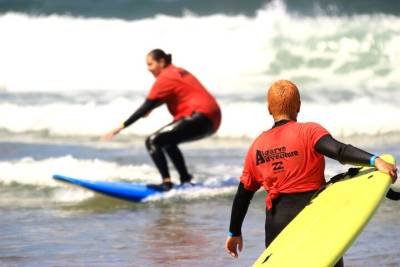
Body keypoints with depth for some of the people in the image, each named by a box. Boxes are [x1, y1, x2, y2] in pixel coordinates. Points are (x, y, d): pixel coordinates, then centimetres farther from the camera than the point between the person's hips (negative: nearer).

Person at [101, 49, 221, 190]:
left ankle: (167, 182, -24)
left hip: (199, 118, -10)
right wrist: (151, 108, 41)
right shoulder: (178, 72, 20)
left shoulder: (165, 78, -7)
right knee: (167, 140, 29)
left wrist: (121, 127, -10)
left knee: (152, 141, -12)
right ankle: (186, 179, 28)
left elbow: (146, 107, -11)